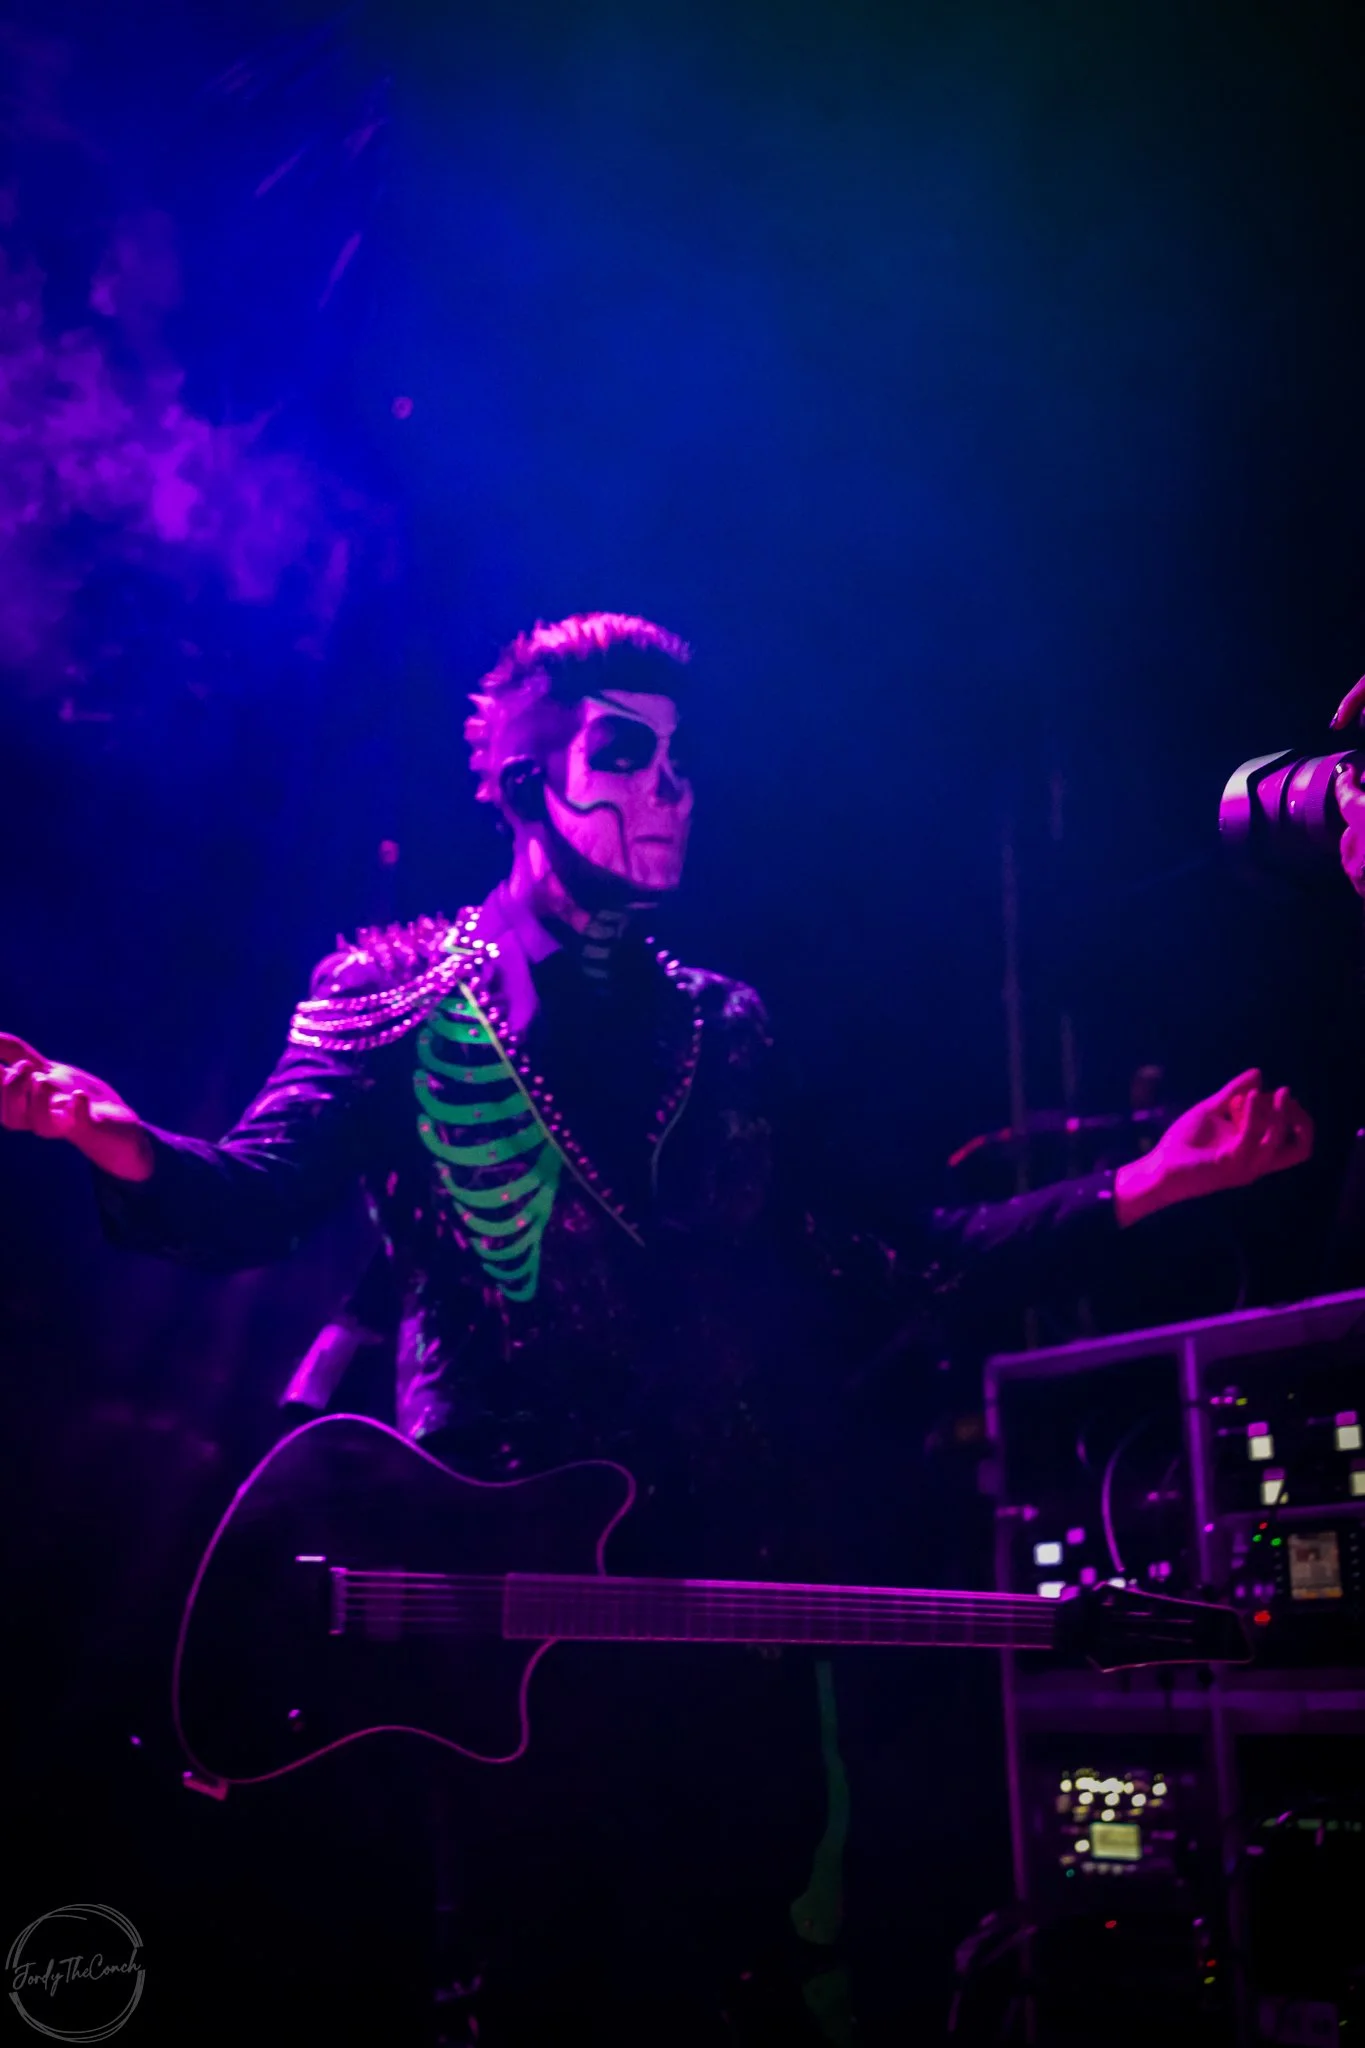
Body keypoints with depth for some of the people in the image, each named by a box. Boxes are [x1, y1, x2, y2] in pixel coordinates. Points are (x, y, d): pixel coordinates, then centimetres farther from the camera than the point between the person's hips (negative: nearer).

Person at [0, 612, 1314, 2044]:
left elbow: (875, 1258, 12)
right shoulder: (398, 993, 4)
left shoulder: (727, 1033, 15)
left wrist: (1136, 1190, 6)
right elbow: (252, 1201, -7)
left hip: (732, 1594, 4)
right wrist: (126, 1149, -31)